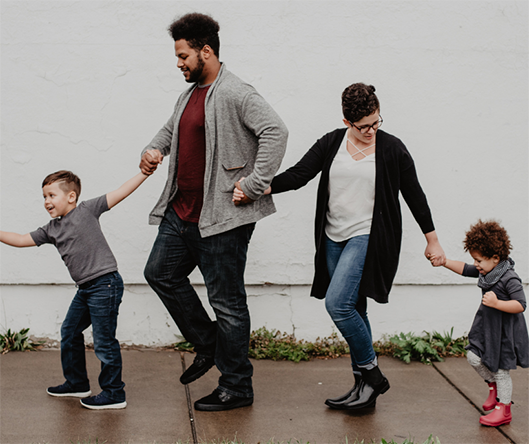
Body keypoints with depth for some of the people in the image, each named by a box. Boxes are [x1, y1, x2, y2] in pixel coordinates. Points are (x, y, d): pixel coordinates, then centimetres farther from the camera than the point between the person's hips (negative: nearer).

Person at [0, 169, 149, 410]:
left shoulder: (87, 210, -6)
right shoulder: (51, 229, 12)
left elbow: (120, 193, -7)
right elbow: (21, 240, 14)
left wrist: (145, 172, -11)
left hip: (105, 284, -8)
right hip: (85, 289, 9)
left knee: (104, 340, -5)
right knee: (69, 332, 18)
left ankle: (114, 394, 6)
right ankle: (76, 383, 35)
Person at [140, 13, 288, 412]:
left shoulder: (235, 94, -16)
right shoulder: (190, 94, 14)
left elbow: (275, 131, -27)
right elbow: (171, 129, 32)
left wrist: (254, 185, -26)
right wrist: (154, 150, 11)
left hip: (221, 217, -10)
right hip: (181, 212, 10)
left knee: (226, 301, -1)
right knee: (161, 273, 17)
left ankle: (237, 388, 12)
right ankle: (208, 345, 30)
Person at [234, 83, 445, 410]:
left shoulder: (392, 149, -3)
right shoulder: (332, 143, 5)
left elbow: (414, 195, 4)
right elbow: (298, 174, -1)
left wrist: (433, 241, 10)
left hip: (368, 238, -5)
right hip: (335, 239, 5)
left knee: (338, 302, -19)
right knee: (352, 310, 9)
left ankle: (371, 373, -2)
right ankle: (367, 384, 19)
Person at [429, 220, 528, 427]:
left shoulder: (509, 278, -23)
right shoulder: (486, 271, 2)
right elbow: (464, 269, 13)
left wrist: (497, 303, -35)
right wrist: (445, 262, 2)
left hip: (505, 331, -8)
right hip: (487, 325, 8)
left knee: (500, 368, 3)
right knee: (474, 357, 4)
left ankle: (503, 409, 18)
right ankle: (493, 386, 29)